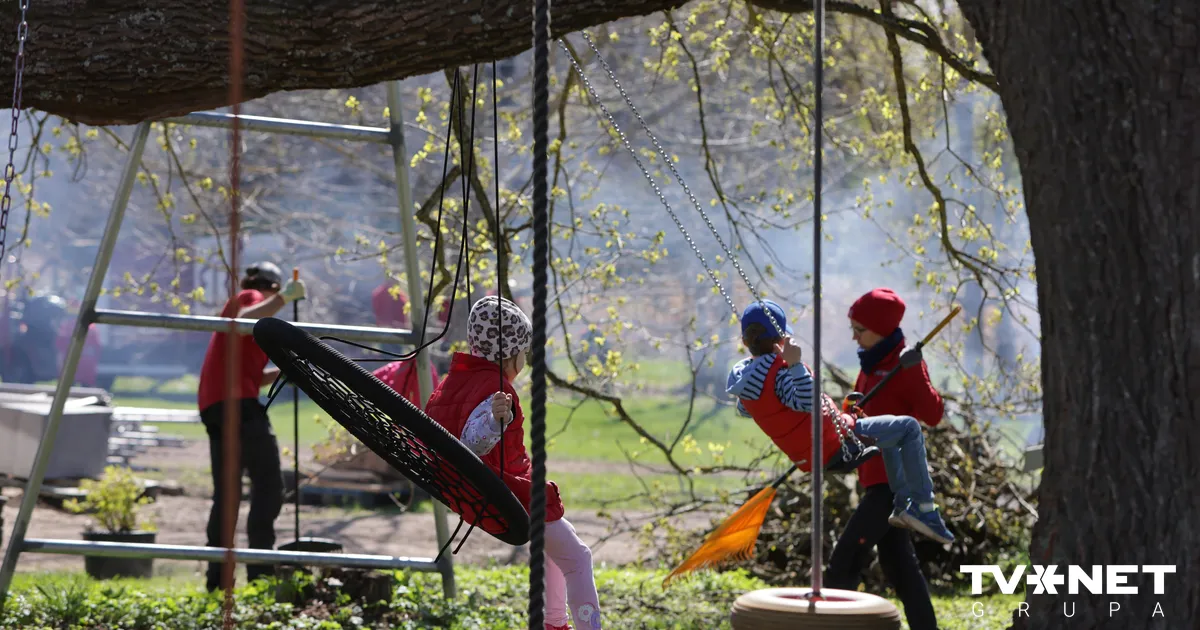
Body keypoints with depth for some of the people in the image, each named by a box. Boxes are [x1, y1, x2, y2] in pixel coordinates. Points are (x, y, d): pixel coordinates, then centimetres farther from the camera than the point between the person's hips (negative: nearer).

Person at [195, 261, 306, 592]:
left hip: (213, 404, 10)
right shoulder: (251, 298, 4)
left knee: (226, 492, 10)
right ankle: (260, 574, -19)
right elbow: (244, 321, -22)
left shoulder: (242, 302, 30)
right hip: (237, 402, -10)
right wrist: (284, 298, -18)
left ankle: (216, 580, 7)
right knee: (269, 484, -11)